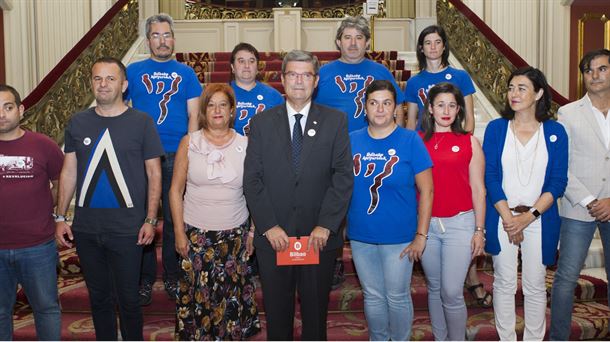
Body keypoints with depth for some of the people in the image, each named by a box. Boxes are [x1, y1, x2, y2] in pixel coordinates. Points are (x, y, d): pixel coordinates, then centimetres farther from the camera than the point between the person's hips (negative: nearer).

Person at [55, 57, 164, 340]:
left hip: (127, 230, -3)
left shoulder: (141, 122, -4)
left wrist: (150, 220, -8)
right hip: (86, 229, 3)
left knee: (127, 298, 6)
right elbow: (68, 172, 9)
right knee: (98, 296, 16)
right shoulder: (77, 123, 5)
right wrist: (60, 217, 4)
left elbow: (154, 174, -3)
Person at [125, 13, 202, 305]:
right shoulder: (133, 71, 6)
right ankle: (145, 278, 19)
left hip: (177, 156, 0)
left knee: (174, 218, 7)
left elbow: (193, 115, 5)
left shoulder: (186, 73, 8)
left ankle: (172, 276, 21)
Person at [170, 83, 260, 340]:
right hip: (196, 233, 0)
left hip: (234, 233, 1)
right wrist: (179, 233, -2)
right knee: (197, 292, 6)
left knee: (231, 293, 7)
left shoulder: (245, 145, 1)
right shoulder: (189, 143, -1)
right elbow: (175, 190, 1)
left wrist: (253, 232, 0)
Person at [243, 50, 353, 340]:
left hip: (319, 236, 0)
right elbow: (252, 179, -1)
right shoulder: (261, 123, 5)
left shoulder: (335, 121, 3)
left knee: (316, 308, 13)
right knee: (276, 309, 13)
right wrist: (268, 226, -11)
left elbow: (343, 176, -4)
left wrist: (325, 225, -13)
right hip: (272, 236, 1)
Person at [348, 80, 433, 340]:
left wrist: (421, 235, -10)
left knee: (397, 296, 9)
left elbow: (426, 191, -7)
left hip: (399, 237, -3)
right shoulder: (352, 140, 2)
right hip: (361, 236, 3)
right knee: (372, 295, 16)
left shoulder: (410, 140, -7)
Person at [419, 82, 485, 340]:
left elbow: (478, 190, 4)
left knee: (451, 292, -5)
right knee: (434, 288, 13)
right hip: (426, 224, 2)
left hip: (459, 223, -2)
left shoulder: (470, 142, 2)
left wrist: (479, 230, 1)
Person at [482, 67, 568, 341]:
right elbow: (490, 177, -4)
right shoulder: (496, 128, 1)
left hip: (539, 220, 0)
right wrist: (509, 218, -11)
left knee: (535, 286, 7)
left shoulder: (555, 131, 1)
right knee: (504, 283, 8)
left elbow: (558, 182, -3)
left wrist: (529, 216, -13)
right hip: (502, 218, 0)